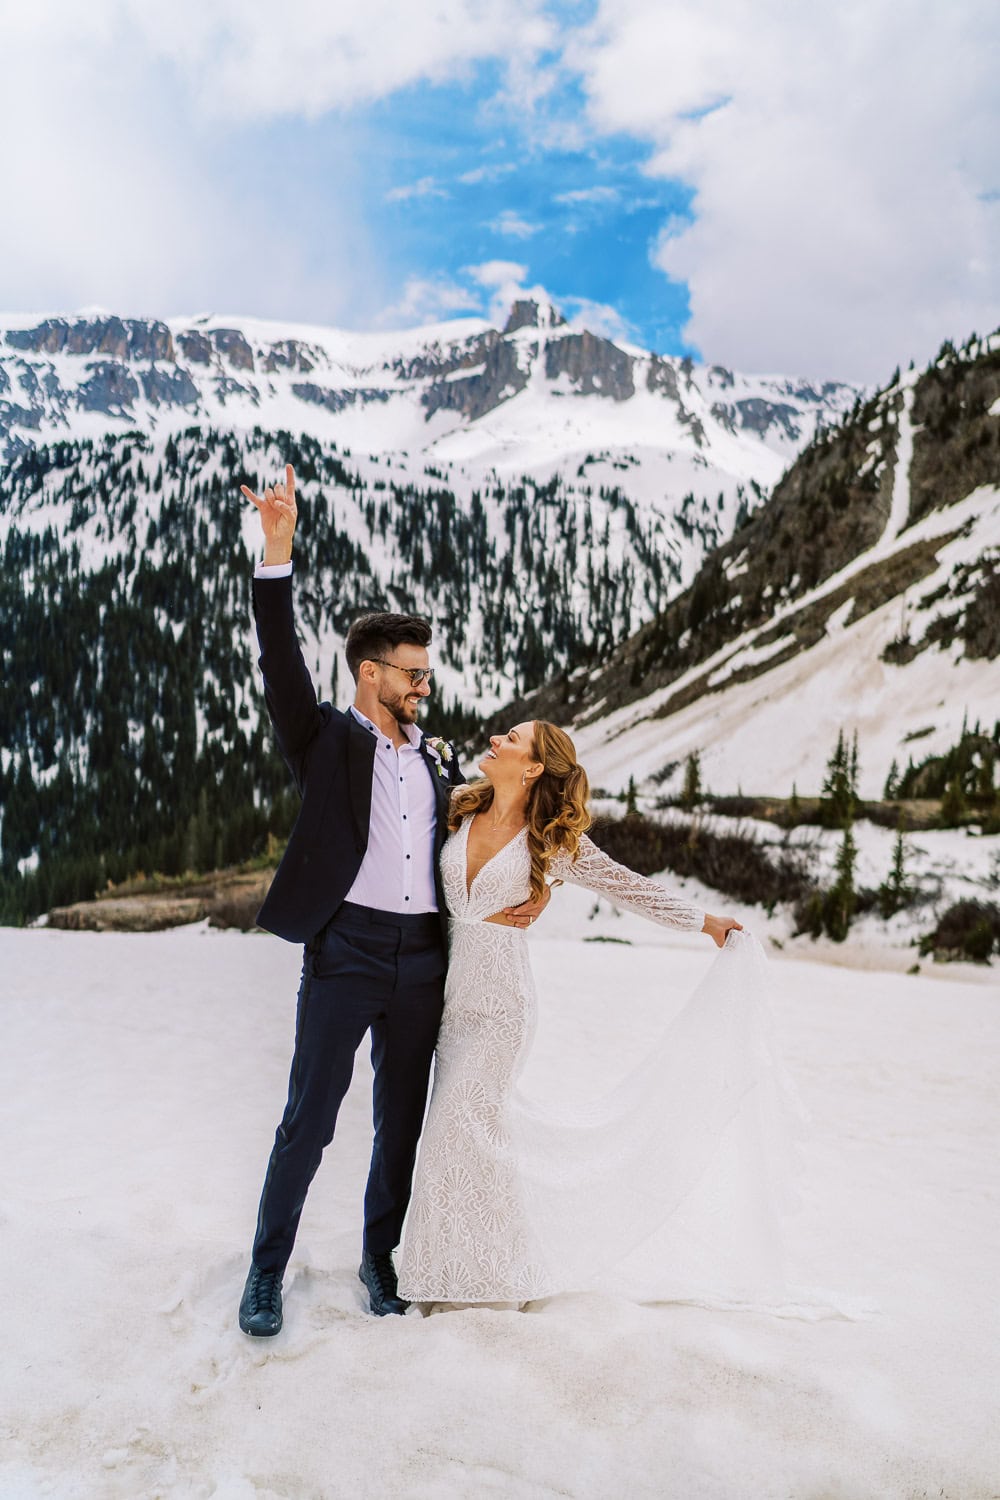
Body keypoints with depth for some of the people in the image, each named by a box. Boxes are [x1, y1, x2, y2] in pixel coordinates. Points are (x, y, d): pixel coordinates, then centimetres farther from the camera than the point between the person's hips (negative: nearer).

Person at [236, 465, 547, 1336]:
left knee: (402, 1122, 15)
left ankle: (381, 1256, 33)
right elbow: (283, 666, -15)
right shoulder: (327, 741, 0)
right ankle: (268, 1270, 23)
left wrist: (530, 894, 4)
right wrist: (277, 554, -24)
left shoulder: (439, 760, 14)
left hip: (423, 960, 5)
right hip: (344, 953, -4)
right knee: (308, 1122, 4)